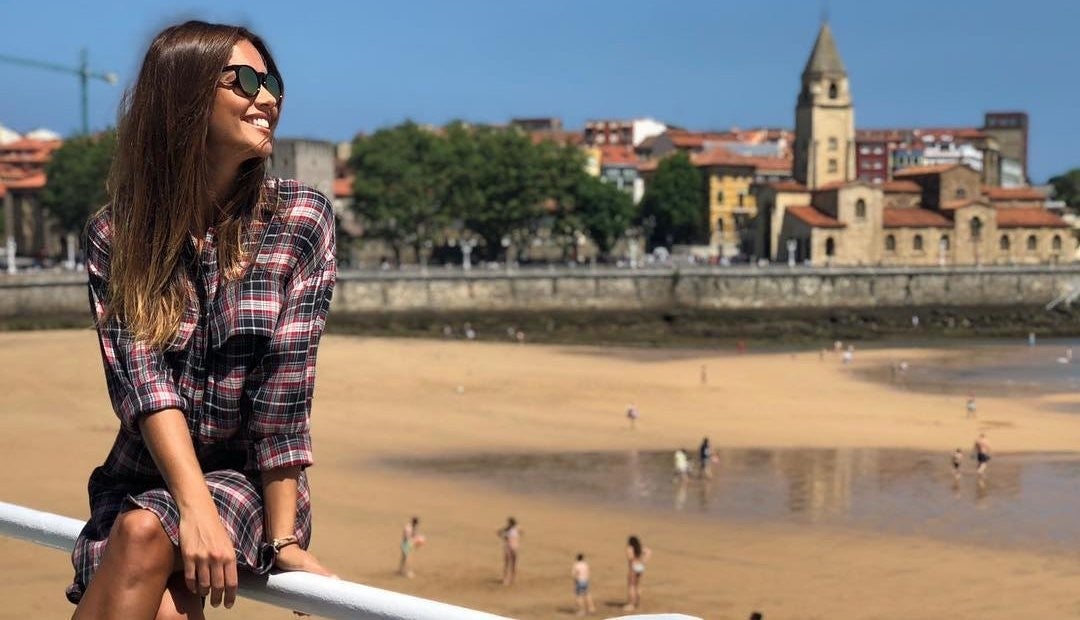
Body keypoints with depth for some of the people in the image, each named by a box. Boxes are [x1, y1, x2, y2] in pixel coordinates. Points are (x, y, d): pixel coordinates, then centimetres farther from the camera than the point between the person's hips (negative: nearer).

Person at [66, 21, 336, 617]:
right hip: (144, 477, 1)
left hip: (252, 481, -1)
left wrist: (283, 538, -17)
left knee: (146, 532, -31)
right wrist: (197, 507, -27)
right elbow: (140, 378, -13)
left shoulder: (300, 217, -5)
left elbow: (285, 387, -12)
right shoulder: (115, 235, -1)